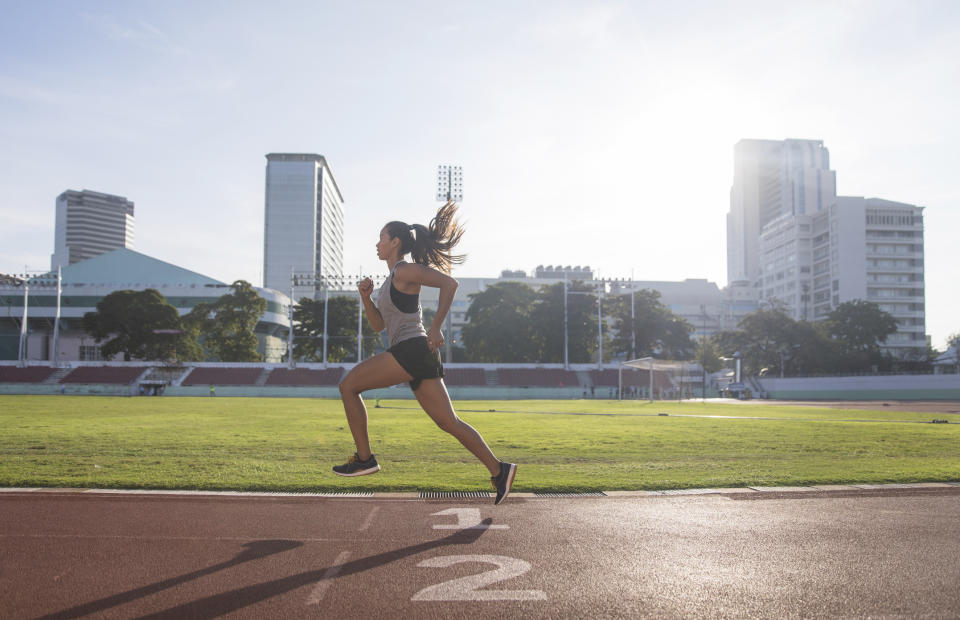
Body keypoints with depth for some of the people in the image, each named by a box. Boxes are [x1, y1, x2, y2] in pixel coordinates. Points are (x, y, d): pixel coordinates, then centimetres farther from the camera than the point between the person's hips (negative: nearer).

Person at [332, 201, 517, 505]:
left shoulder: (405, 270, -4)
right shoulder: (393, 280, 24)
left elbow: (449, 283, -15)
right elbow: (379, 324, 26)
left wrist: (435, 328, -15)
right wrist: (366, 296, 11)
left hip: (412, 349, -10)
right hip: (414, 356, 10)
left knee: (348, 385, -2)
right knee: (448, 422, 6)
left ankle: (364, 458, 0)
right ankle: (498, 469, 3)